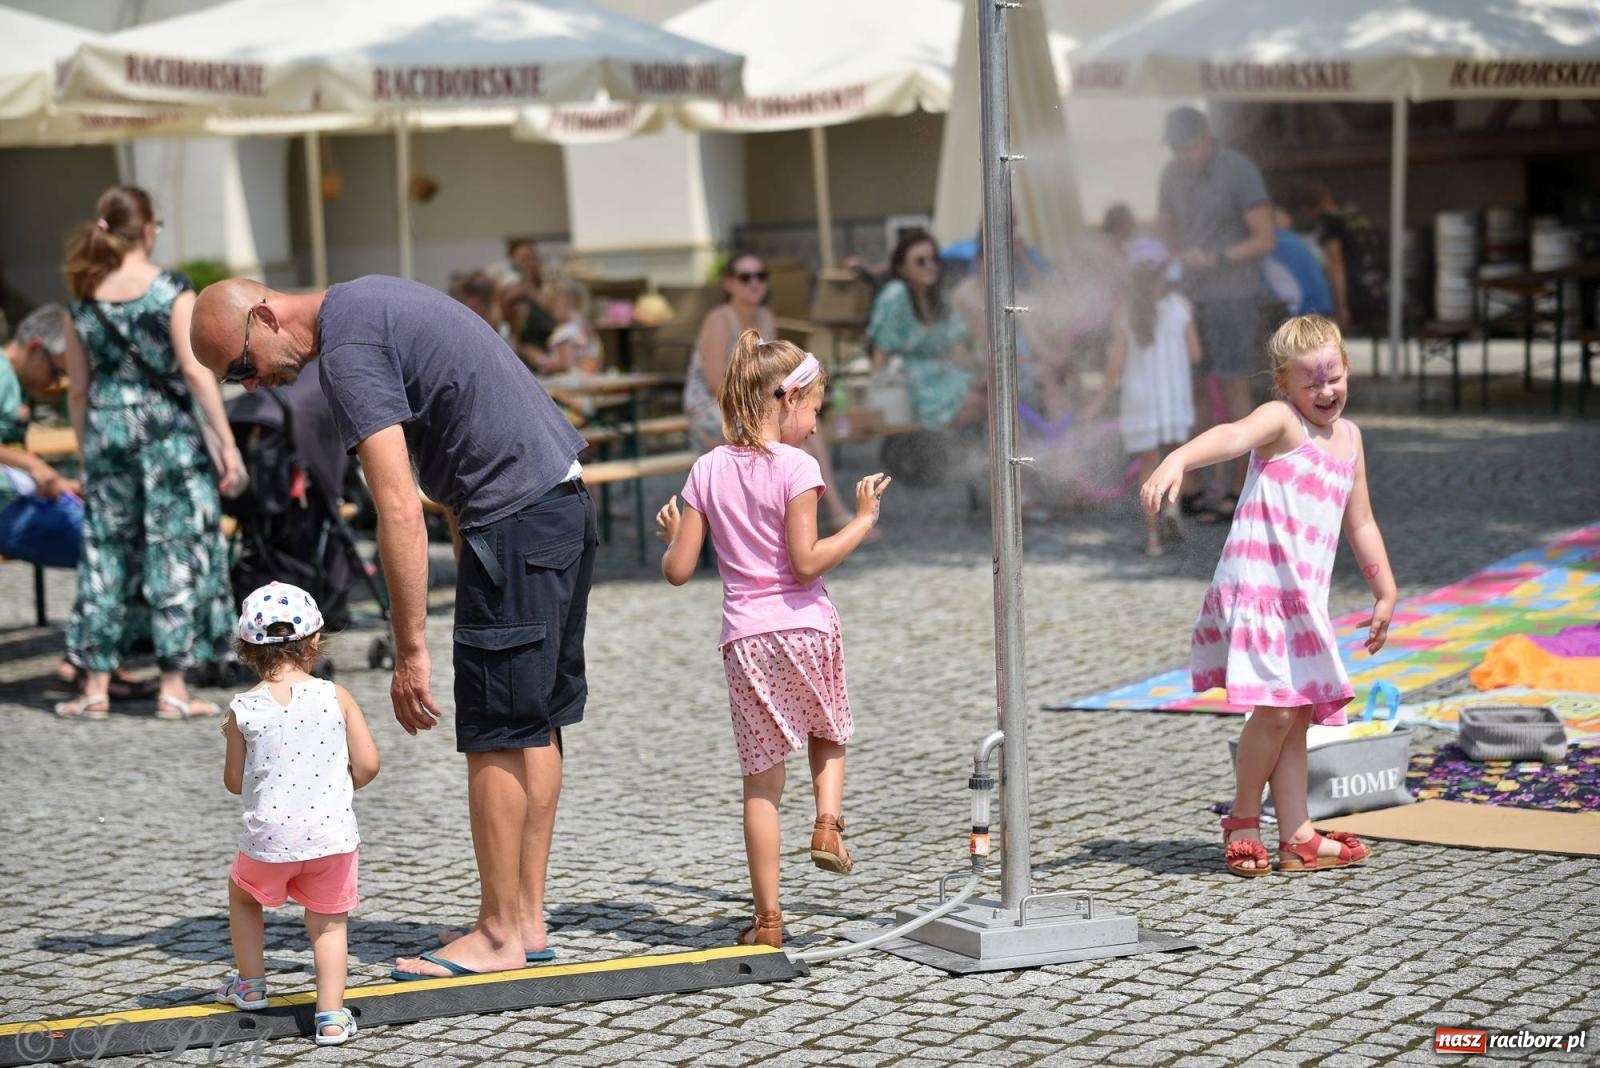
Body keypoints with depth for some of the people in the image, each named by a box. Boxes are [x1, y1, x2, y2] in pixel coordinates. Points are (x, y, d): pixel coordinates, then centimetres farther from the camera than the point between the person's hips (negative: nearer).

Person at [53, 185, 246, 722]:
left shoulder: (84, 300, 4)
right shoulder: (170, 290, -8)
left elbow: (77, 389, 8)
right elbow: (196, 371, -13)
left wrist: (87, 455, 18)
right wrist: (228, 445, -11)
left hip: (107, 436, 4)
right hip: (168, 436, -4)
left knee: (105, 555, 10)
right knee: (174, 551, 3)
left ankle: (95, 688, 13)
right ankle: (173, 688, 3)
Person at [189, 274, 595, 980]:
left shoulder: (347, 351, -16)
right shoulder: (368, 299, 15)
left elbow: (400, 511, -22)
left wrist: (410, 651, -19)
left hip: (515, 521, -10)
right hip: (566, 500, 10)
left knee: (496, 736, -3)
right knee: (536, 723, 12)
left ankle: (501, 933, 4)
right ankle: (529, 918, 18)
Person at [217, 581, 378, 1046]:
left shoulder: (243, 710, -6)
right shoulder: (335, 697, -6)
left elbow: (234, 782, 3)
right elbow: (367, 765, -5)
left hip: (268, 838, 0)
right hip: (331, 834, 0)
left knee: (242, 895, 29)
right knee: (329, 923, 13)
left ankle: (250, 985, 39)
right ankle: (331, 1016, 4)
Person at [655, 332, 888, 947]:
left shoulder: (708, 470, 5)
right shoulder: (796, 467, -8)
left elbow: (678, 570, 3)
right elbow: (805, 562, -16)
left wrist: (670, 537, 24)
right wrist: (862, 522, -7)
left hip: (745, 639, 3)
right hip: (807, 629, -2)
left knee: (761, 779, 7)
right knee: (828, 733, 27)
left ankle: (768, 919, 6)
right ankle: (827, 821, 3)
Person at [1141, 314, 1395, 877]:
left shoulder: (1349, 436, 17)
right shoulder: (1281, 420, -7)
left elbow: (1361, 524, 26)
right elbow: (1232, 435, -30)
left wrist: (1385, 594, 25)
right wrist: (1177, 460, -49)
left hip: (1303, 598, 8)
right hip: (1258, 586, -8)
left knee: (1298, 715, 9)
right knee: (1276, 709, -14)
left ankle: (1297, 838, 14)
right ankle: (1243, 821, 5)